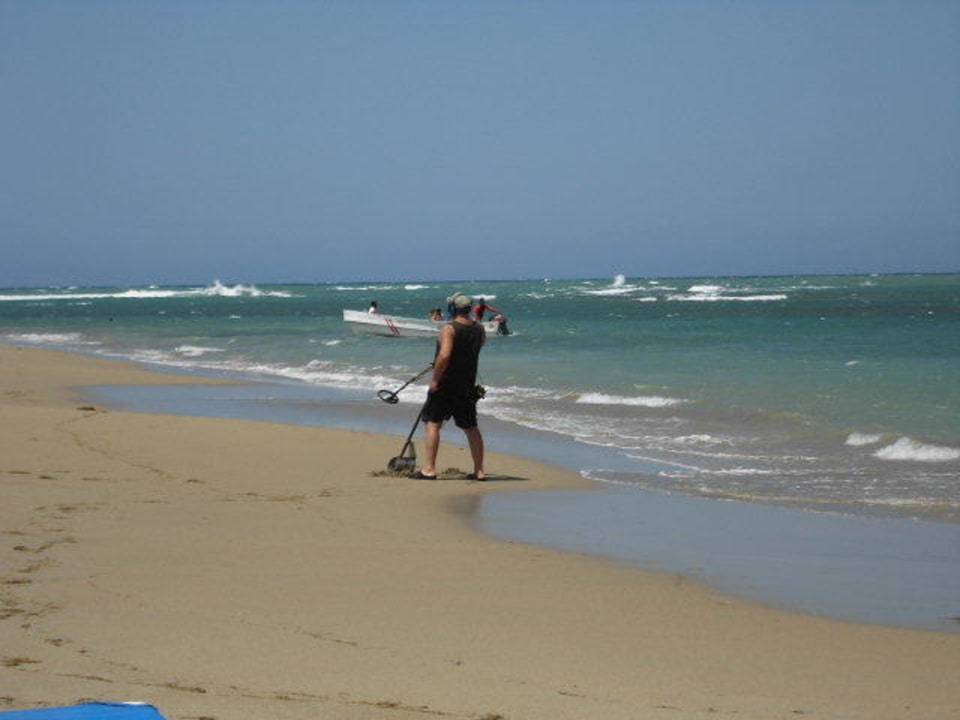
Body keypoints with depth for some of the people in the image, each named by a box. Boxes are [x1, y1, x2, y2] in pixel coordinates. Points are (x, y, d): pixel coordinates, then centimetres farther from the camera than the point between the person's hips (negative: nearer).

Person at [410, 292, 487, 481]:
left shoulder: (449, 329, -15)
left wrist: (435, 379, -20)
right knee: (471, 428, 12)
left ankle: (429, 468, -3)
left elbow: (444, 355, -27)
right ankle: (479, 471, 14)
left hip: (445, 385, -6)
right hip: (468, 385, 6)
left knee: (433, 424, 1)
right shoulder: (479, 330, 5)